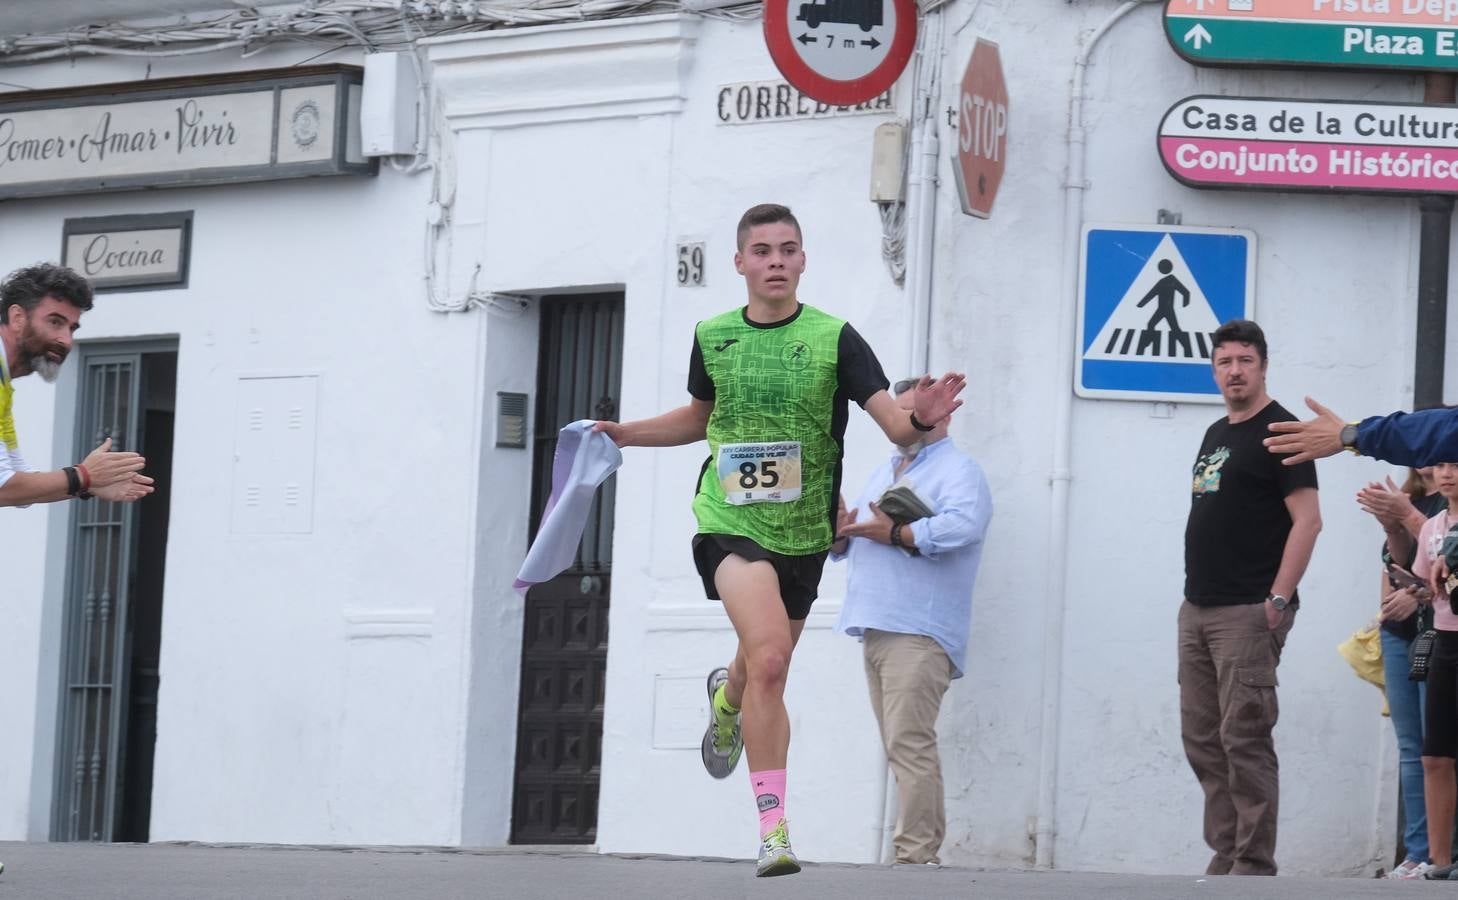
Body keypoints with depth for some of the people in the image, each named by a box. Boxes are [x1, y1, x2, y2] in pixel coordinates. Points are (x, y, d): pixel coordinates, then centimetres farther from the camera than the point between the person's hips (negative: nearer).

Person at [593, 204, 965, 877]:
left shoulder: (833, 339, -5)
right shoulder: (713, 337, 3)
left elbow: (894, 423, -13)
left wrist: (921, 418, -35)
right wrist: (627, 434, 11)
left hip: (802, 535, 1)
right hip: (730, 524, -1)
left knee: (763, 676, 16)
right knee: (769, 654, -25)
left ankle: (727, 697, 57)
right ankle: (773, 827, -21)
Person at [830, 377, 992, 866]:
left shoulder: (958, 470, 0)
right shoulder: (885, 473, 26)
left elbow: (959, 527, -20)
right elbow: (853, 544, 27)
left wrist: (894, 534, -19)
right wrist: (840, 533, 3)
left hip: (919, 633, -9)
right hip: (876, 630, 9)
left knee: (909, 743, -16)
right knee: (901, 747, 7)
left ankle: (916, 853, -18)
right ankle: (918, 850, 9)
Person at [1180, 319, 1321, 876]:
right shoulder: (1216, 434, 19)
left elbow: (1307, 521, -14)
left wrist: (1278, 600, -19)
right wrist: (1196, 597, 16)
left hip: (1248, 614, -9)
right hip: (1197, 610, 9)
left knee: (1244, 740, -11)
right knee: (1203, 740, 9)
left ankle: (1254, 867, -9)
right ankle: (1226, 859, 14)